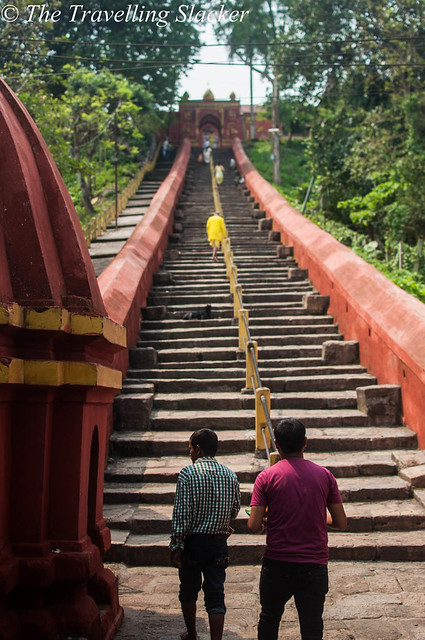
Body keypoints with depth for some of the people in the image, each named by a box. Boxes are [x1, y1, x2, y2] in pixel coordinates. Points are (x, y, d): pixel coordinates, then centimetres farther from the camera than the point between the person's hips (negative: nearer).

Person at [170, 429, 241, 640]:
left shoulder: (188, 473, -13)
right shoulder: (230, 475, 1)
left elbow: (181, 513, -16)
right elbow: (235, 510, 10)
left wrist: (176, 546, -11)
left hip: (193, 542, -2)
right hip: (219, 543, 3)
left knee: (188, 591, 18)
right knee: (216, 595, 5)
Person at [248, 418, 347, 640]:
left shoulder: (266, 477, -8)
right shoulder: (324, 475, -3)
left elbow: (254, 526, -12)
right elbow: (341, 523, 0)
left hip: (276, 564, -1)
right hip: (315, 566, 1)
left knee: (269, 621, 21)